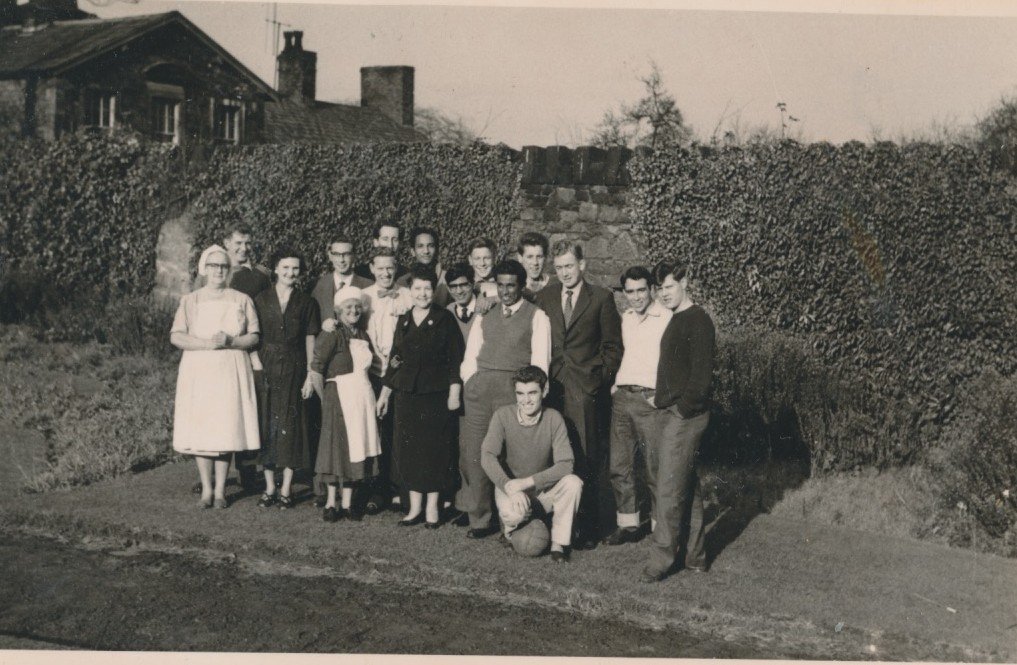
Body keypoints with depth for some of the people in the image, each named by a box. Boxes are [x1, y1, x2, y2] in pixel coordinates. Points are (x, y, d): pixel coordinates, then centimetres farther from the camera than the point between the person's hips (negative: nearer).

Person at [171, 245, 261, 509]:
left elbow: (254, 337, 4)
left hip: (231, 371, 0)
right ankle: (206, 489, 8)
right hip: (198, 371, 0)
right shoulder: (190, 301, 8)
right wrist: (207, 343, -15)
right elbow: (176, 337, -1)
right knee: (200, 431, -2)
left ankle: (220, 490, 5)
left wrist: (230, 341, -15)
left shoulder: (242, 300, 9)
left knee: (226, 430, -3)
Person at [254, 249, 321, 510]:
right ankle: (269, 488, 12)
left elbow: (310, 340, 4)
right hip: (265, 368, 1)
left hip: (293, 370, -1)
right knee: (266, 425, 3)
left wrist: (310, 375, -2)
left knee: (291, 425, -1)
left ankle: (286, 490, 6)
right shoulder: (261, 299, 5)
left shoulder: (306, 303, 4)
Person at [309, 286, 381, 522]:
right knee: (338, 447, -2)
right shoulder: (332, 335, -9)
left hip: (363, 396, 7)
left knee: (357, 448, 7)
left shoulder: (363, 336, 13)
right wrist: (326, 398, -7)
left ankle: (347, 503, 14)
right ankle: (331, 503, 6)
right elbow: (315, 371, -13)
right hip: (339, 396, -7)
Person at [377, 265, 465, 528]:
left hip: (436, 393, -4)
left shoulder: (445, 319, -2)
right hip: (407, 394, 4)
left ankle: (432, 508, 11)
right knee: (408, 449, 4)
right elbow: (394, 359, 16)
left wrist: (454, 393, -10)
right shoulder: (403, 321, 11)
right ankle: (415, 507, 13)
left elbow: (456, 359, -4)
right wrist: (385, 393, 15)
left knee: (434, 449, 1)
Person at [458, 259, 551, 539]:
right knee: (473, 452, -2)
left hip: (515, 386, -4)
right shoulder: (484, 316, 21)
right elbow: (470, 356, 19)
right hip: (480, 387, 4)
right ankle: (479, 519, 5)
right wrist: (470, 383, 5)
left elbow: (540, 361, 1)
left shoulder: (536, 316, 7)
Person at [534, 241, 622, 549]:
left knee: (585, 461, -3)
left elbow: (613, 345, 6)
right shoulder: (544, 297, 13)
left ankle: (587, 529, 4)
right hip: (550, 386, 3)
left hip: (583, 388, -3)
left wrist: (601, 379, -1)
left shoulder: (601, 298, 4)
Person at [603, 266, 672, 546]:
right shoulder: (625, 318, 14)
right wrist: (614, 384, 13)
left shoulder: (667, 319, -6)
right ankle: (627, 524, 18)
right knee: (619, 466, 8)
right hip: (621, 397, 7)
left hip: (650, 399, -6)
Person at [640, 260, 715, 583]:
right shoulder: (676, 319, 16)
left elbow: (701, 373, -17)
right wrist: (662, 397, 12)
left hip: (683, 416, -10)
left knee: (668, 490, -7)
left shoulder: (698, 321, -11)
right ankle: (695, 556, 22)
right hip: (671, 412, 10)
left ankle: (661, 561, -2)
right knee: (687, 487, 14)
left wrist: (683, 408, -16)